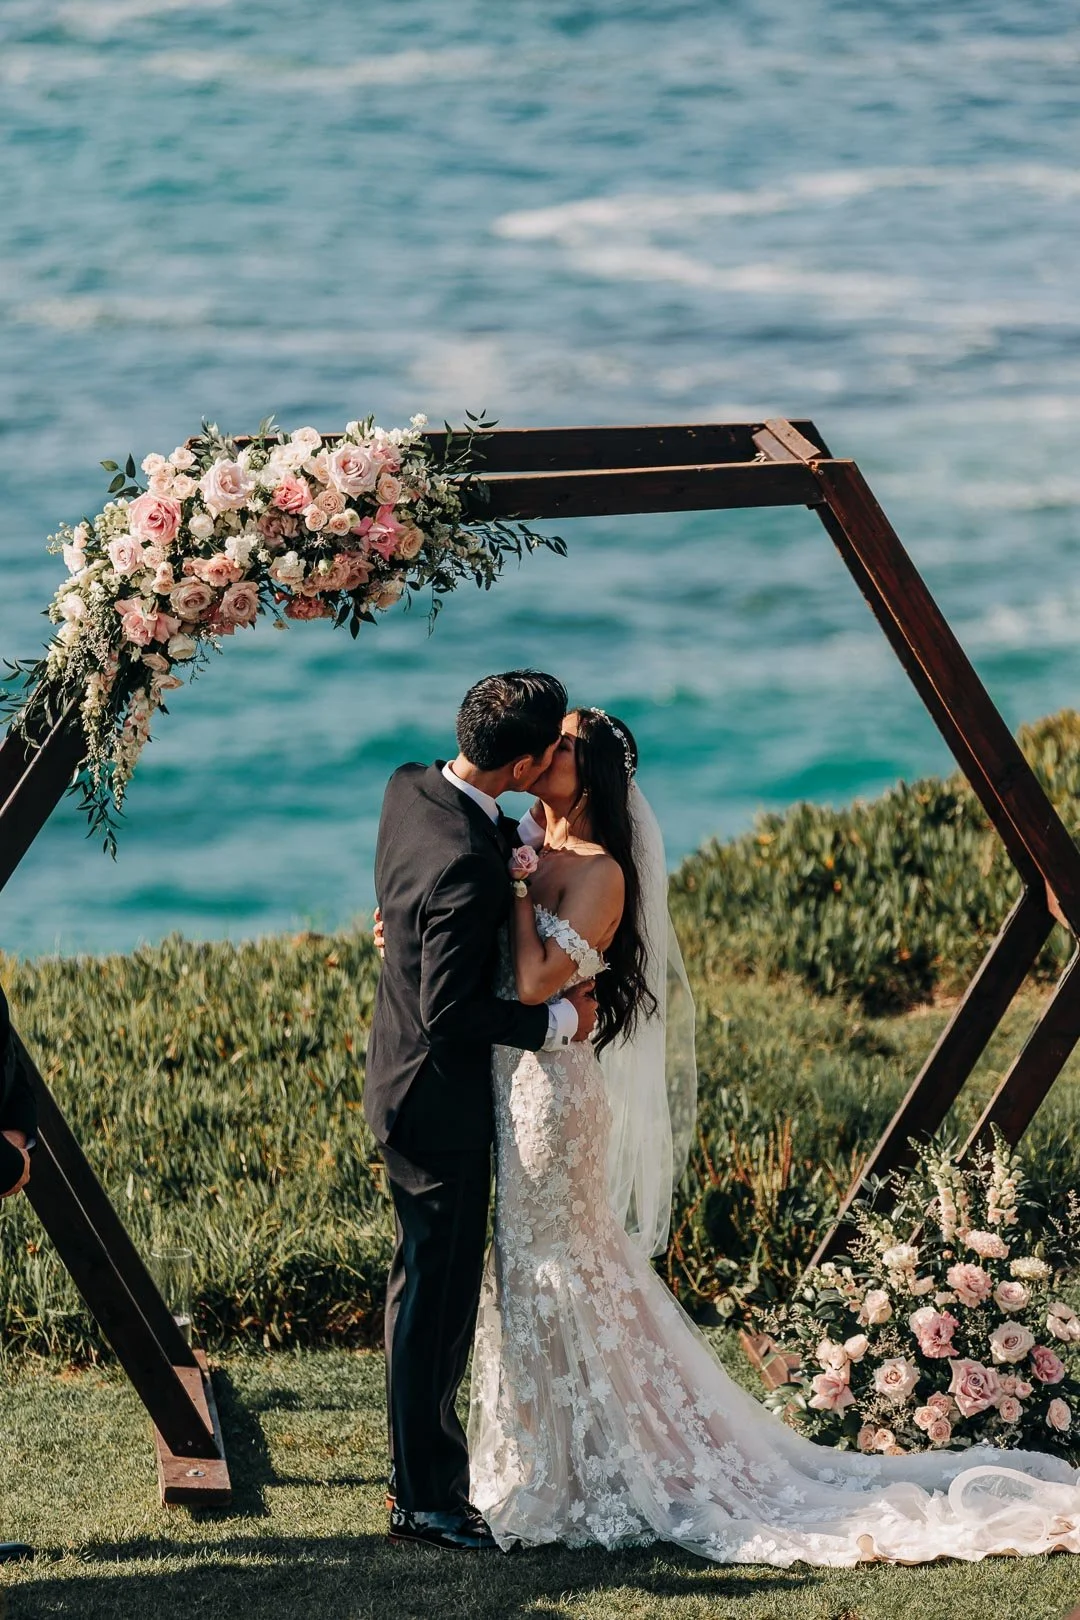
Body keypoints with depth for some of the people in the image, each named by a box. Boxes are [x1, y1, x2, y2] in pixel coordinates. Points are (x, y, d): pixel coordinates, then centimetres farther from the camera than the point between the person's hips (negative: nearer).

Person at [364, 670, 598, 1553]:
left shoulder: (408, 786, -4)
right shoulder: (464, 866, -31)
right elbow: (451, 1013, -28)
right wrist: (558, 1020, -17)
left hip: (404, 1077, 10)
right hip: (442, 1099, -10)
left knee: (428, 1289, 20)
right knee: (436, 1296, 0)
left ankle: (418, 1472, 31)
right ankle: (427, 1500, 10)